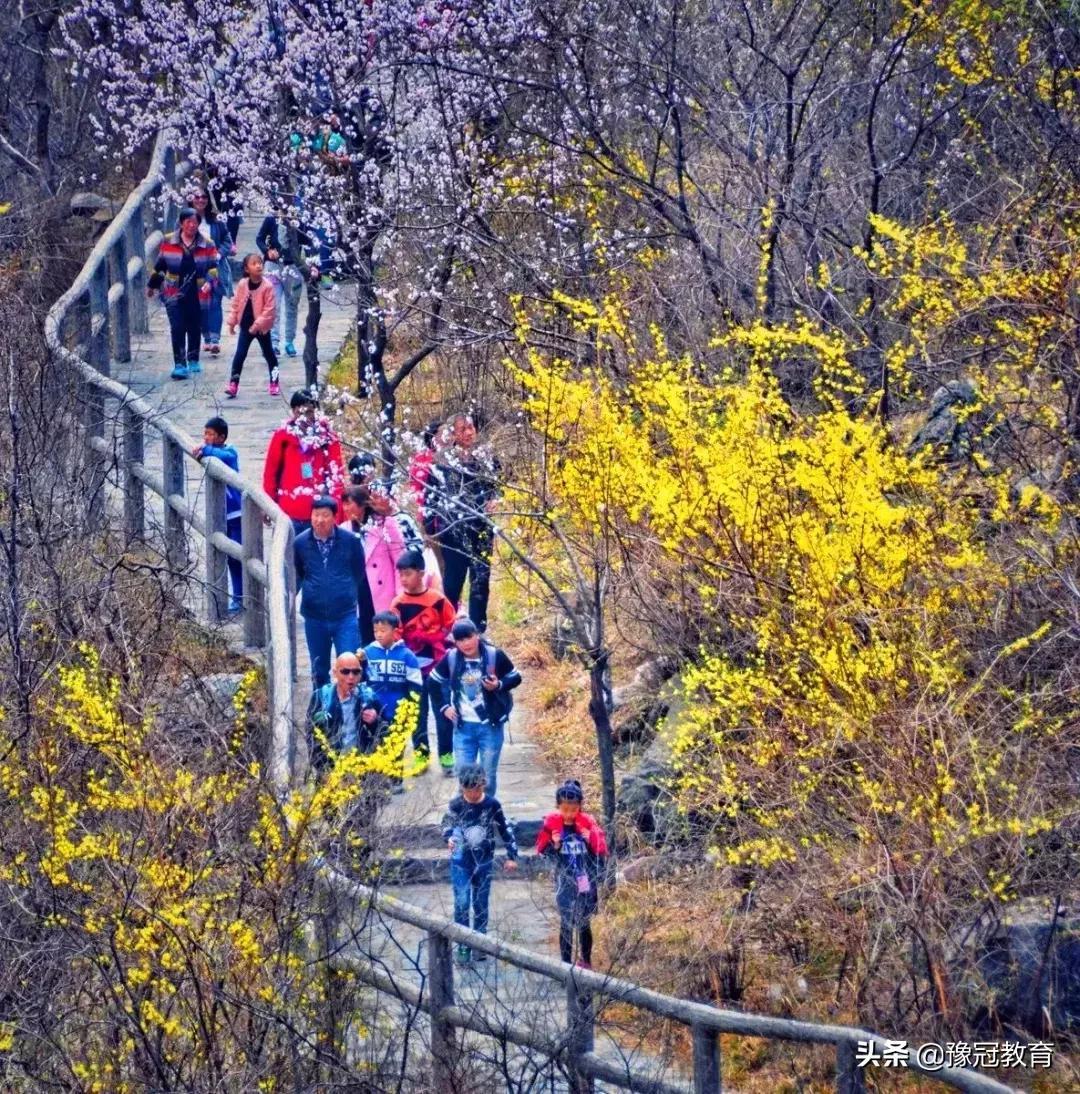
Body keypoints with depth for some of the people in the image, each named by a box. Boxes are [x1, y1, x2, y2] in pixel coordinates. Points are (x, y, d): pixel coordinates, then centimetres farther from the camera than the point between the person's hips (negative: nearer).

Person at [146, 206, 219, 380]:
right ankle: (180, 364, -10)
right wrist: (152, 285, 21)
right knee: (177, 328, -11)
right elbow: (159, 266, 12)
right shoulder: (168, 242, 1)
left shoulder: (207, 245, 0)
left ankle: (193, 360, 31)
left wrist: (209, 282, -24)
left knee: (195, 328, 12)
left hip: (197, 295, 1)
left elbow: (213, 268, -3)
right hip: (174, 294, -1)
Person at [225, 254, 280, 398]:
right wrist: (232, 322, 5)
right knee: (240, 354, -1)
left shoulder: (267, 286, -15)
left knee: (268, 354, 11)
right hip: (246, 326, 3)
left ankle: (274, 383, 23)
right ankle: (233, 384, -1)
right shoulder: (242, 284, -4)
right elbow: (236, 304, 5)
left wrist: (257, 324, -20)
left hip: (262, 327, -3)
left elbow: (269, 309, -17)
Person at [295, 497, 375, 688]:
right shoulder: (300, 543, -1)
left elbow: (360, 577, 5)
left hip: (345, 615, -2)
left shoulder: (351, 541, -5)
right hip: (314, 617, 2)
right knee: (319, 671, 14)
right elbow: (296, 577, 11)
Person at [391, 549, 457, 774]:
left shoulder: (437, 599, -4)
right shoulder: (398, 604, -5)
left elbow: (450, 625, 5)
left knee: (442, 710, 4)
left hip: (438, 665, 0)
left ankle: (446, 754, 12)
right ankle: (420, 752, 20)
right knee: (417, 711, 9)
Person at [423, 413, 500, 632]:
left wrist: (493, 502, -3)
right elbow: (431, 493, 1)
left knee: (481, 579, 3)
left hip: (481, 529, 3)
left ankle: (478, 628, 9)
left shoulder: (486, 458, 9)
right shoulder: (443, 460, 0)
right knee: (453, 580, 0)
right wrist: (430, 523, -4)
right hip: (454, 530, -3)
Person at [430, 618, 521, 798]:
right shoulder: (451, 658, -5)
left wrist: (499, 685, -18)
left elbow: (516, 678, 0)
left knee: (488, 776, 7)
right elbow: (434, 681, 12)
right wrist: (444, 706, 6)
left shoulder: (494, 655, -12)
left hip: (490, 725, -2)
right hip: (463, 726, 2)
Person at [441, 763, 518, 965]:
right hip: (461, 861, -1)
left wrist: (512, 856, 5)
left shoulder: (492, 805, -9)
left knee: (481, 903, 10)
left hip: (484, 861, 1)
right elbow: (447, 826, 4)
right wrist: (450, 838, -20)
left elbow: (506, 829, 2)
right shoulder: (456, 805, -10)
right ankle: (463, 946, 1)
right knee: (462, 903, -8)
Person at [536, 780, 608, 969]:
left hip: (586, 882, 1)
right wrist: (553, 846, -19)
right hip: (565, 882, -1)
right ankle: (566, 963, 7)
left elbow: (601, 852, -2)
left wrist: (591, 839, -20)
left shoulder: (587, 823, -6)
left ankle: (585, 961, 30)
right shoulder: (551, 824, -7)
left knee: (584, 923, 12)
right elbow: (542, 850, 0)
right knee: (566, 923, -3)